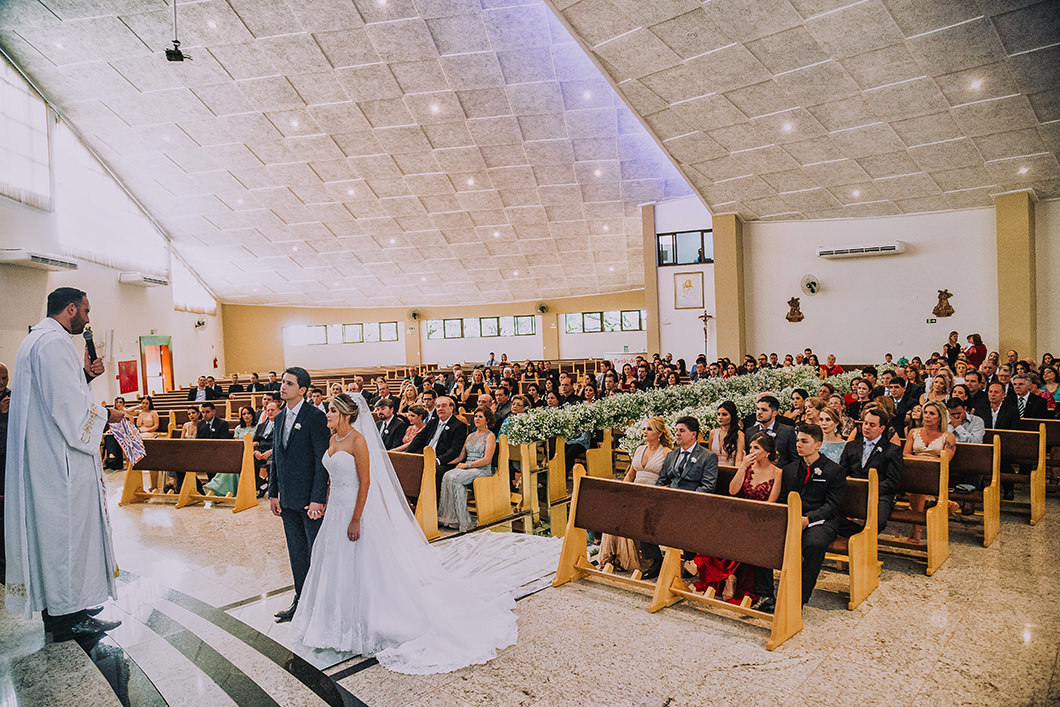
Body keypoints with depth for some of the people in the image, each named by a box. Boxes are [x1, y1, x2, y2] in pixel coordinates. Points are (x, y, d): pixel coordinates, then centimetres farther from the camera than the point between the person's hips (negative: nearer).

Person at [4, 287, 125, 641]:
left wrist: (85, 375, 8)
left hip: (44, 455, 11)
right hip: (60, 457, -11)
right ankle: (68, 616, 7)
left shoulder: (34, 340, 18)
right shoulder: (55, 342, -17)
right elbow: (67, 404, -22)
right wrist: (107, 415, -9)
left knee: (50, 526, 15)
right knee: (67, 526, -3)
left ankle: (56, 606, 25)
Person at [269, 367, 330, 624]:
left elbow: (322, 460, -16)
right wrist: (273, 493, 12)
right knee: (296, 552, 17)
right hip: (287, 498, 7)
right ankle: (301, 600, 31)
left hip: (309, 498, -7)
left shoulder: (315, 417, -14)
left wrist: (318, 498, -19)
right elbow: (276, 457, 15)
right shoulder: (280, 417, 10)